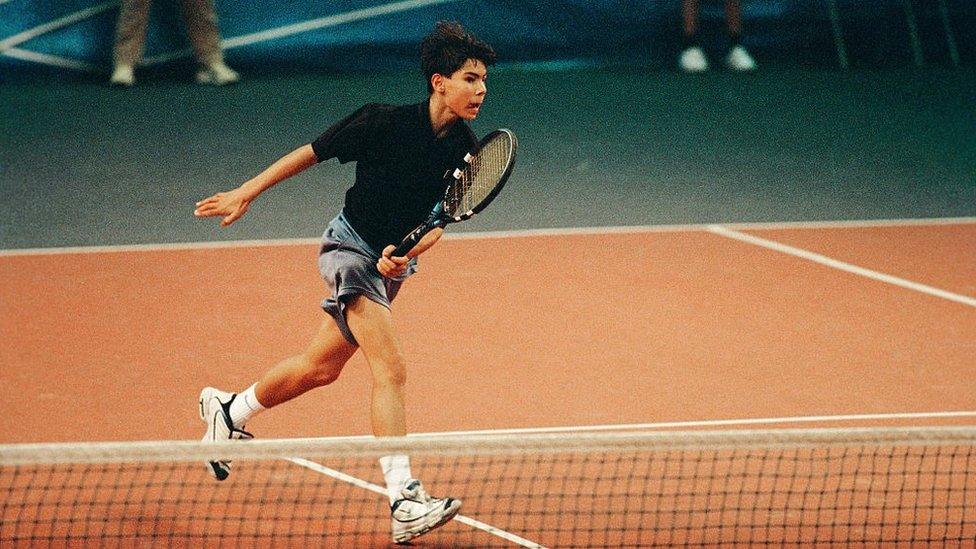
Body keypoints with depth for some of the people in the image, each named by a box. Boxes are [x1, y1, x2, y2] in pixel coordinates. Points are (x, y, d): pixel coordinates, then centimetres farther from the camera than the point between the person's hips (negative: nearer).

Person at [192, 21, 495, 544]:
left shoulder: (464, 151, -7)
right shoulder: (385, 122, -21)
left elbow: (438, 221, -6)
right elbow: (311, 152, -10)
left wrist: (406, 255, -26)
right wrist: (246, 192, -8)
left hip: (392, 262, 7)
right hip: (350, 247, -7)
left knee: (321, 367, 18)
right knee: (390, 369, -21)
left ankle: (228, 410, 43)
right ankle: (404, 502, -28)